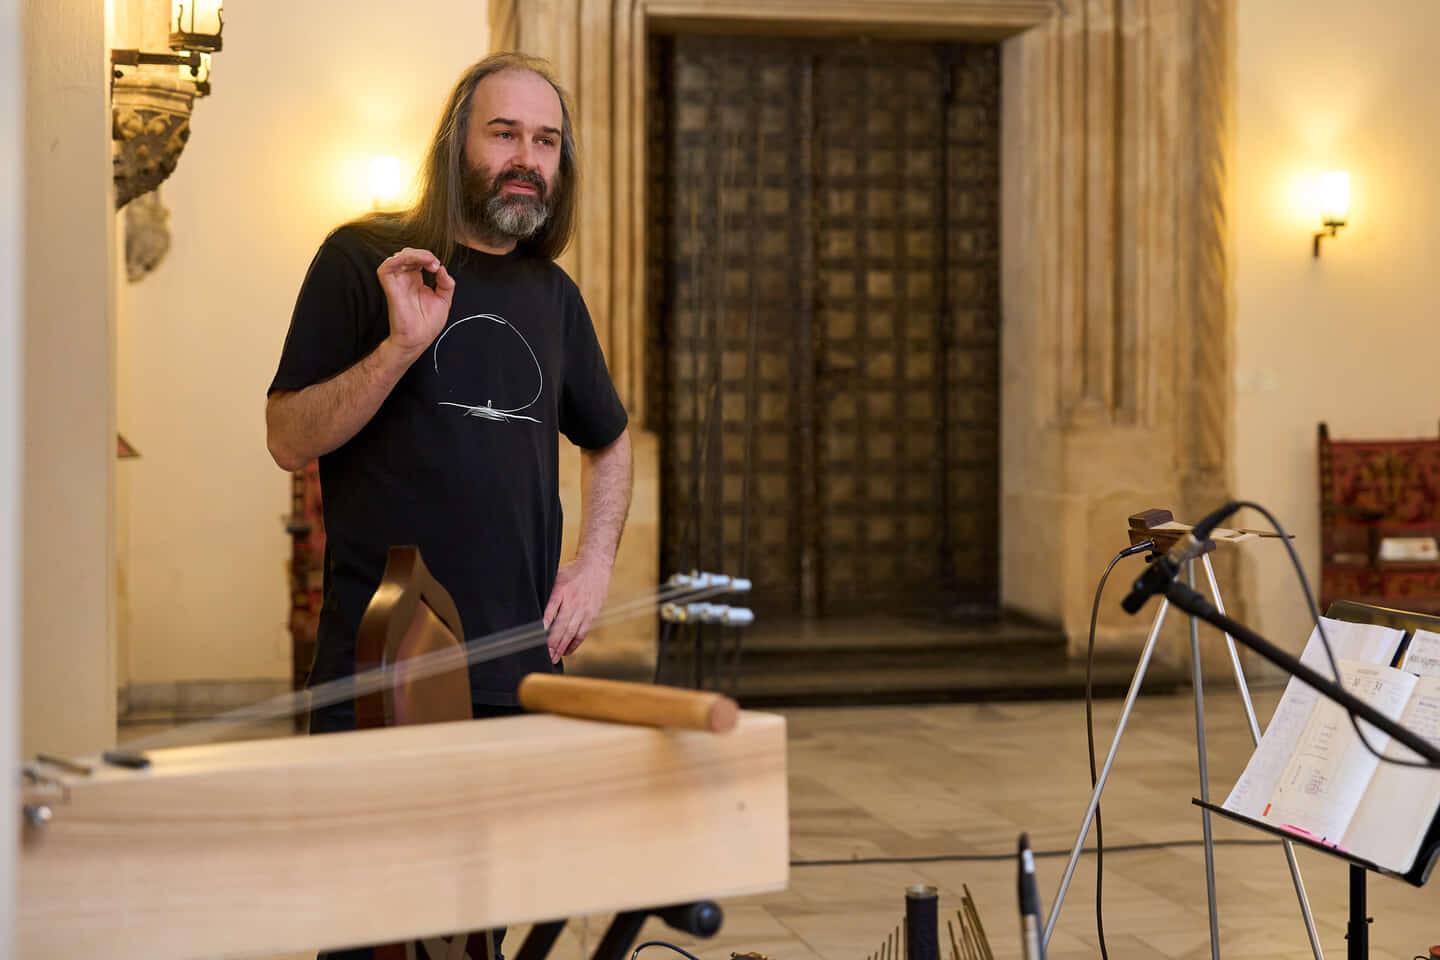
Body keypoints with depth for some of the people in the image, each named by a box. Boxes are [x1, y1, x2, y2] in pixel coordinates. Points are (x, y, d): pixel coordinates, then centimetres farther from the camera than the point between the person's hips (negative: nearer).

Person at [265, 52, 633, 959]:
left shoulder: (554, 295, 14)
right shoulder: (363, 260, -2)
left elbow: (610, 441, 27)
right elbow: (290, 440, -7)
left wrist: (596, 563, 11)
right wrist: (402, 344, -21)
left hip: (519, 669, 5)